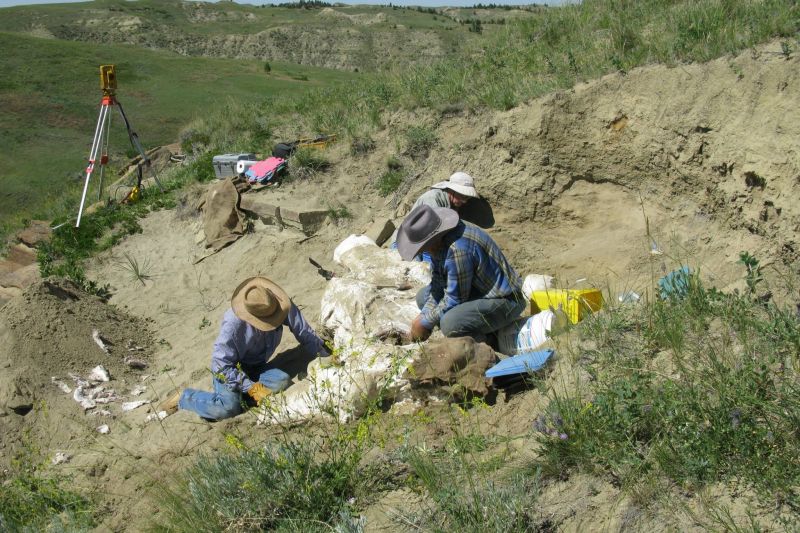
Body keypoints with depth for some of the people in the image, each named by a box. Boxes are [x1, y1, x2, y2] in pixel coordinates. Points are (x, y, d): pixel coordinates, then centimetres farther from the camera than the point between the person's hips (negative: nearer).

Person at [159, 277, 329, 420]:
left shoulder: (282, 305, -20)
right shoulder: (233, 324, -32)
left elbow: (304, 331, -6)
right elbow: (221, 363, -25)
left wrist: (324, 356, -1)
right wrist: (250, 387, -26)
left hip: (256, 367, 5)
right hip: (229, 368, -5)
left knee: (282, 381, -26)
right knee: (228, 407, -31)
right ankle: (184, 398, -5)